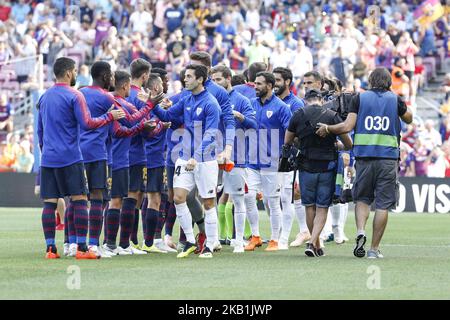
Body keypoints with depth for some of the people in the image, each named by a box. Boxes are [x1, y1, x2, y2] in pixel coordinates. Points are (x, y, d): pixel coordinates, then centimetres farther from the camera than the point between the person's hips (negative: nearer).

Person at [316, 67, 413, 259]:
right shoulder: (395, 99, 5)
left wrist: (327, 129, 11)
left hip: (364, 155, 1)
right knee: (382, 204, 4)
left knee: (362, 199, 16)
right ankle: (374, 248, 3)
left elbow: (347, 126, -4)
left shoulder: (360, 98, 4)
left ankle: (361, 231, -8)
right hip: (388, 156, 0)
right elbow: (408, 119, 22)